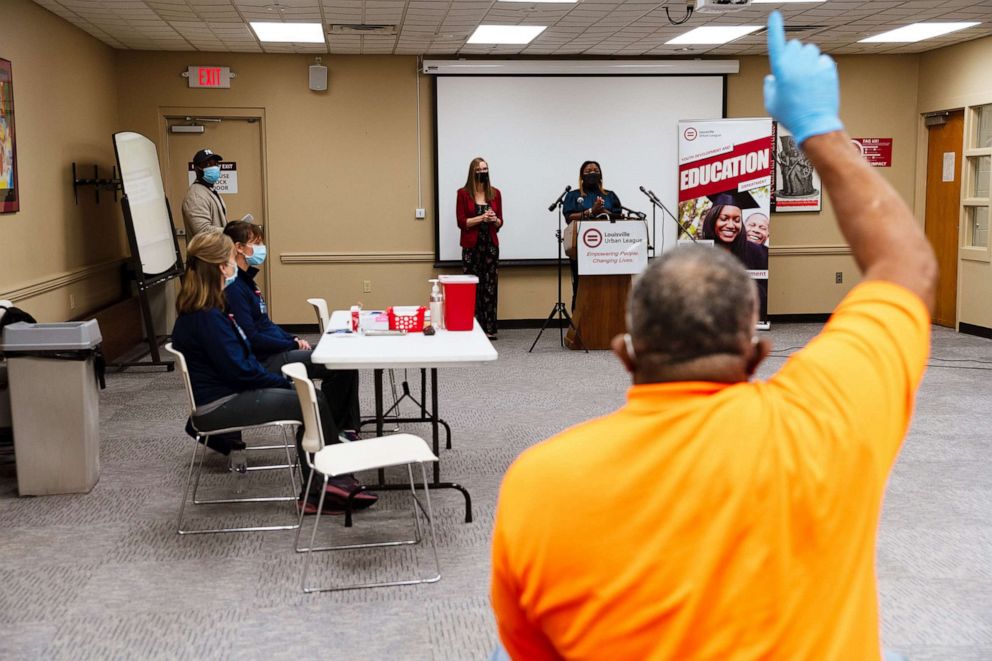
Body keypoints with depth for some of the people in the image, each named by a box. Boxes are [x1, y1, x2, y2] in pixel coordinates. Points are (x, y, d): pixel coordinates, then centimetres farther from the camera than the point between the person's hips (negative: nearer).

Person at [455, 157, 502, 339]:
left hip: (491, 244, 3)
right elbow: (461, 222, -4)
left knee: (490, 287, 1)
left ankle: (490, 328, 4)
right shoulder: (463, 193, 0)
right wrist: (481, 218, -15)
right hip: (472, 246, -3)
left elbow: (500, 222, 12)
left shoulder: (495, 193, 9)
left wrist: (495, 220, -10)